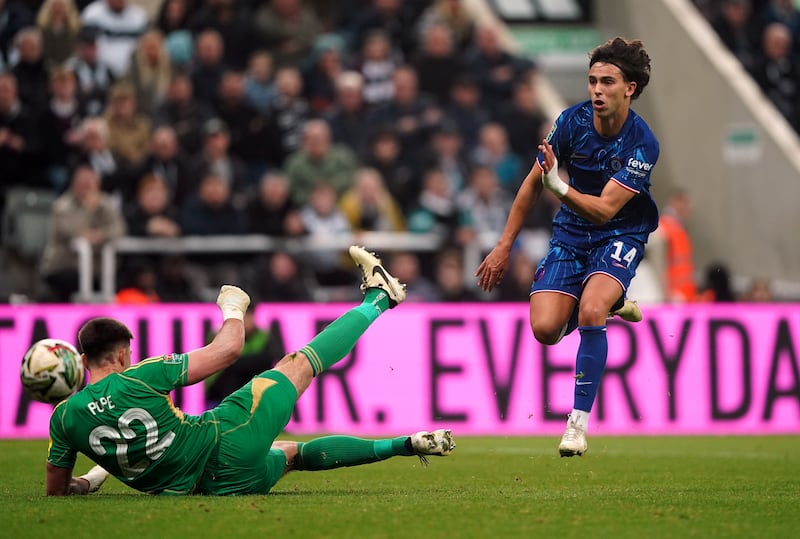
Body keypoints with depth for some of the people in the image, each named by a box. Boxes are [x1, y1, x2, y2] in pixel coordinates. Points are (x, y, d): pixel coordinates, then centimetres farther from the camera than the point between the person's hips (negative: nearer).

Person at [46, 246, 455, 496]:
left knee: (292, 453, 30)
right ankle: (376, 298, 32)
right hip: (228, 441, -5)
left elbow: (56, 492, 3)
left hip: (208, 490, 5)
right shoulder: (138, 378, -18)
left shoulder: (64, 417, -8)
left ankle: (405, 445, 37)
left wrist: (86, 483, 24)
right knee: (298, 364, 14)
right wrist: (233, 309, 9)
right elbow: (227, 349, -11)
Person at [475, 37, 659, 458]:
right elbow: (534, 182, 1)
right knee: (545, 328, -14)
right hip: (571, 234, 4)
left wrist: (560, 187, -44)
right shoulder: (573, 120, -12)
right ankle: (610, 304, 21)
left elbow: (604, 209, -27)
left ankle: (579, 421, -20)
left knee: (590, 309, -31)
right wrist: (504, 245, 3)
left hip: (620, 235, -4)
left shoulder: (642, 144, -21)